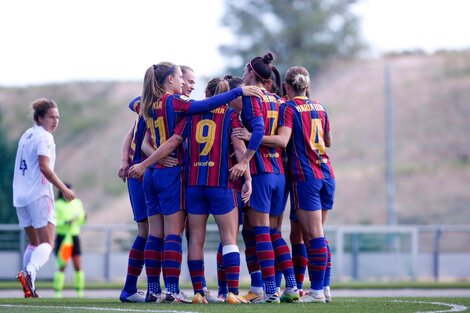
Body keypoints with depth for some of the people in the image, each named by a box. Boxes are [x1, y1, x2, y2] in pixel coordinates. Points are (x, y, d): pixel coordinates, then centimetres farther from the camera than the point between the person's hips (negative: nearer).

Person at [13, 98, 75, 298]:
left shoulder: (26, 135, 18)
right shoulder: (44, 137, -8)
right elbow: (44, 167, -18)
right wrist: (63, 189, -16)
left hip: (20, 196, 8)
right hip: (39, 195, -8)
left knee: (34, 243, 16)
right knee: (47, 243, -9)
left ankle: (29, 289, 11)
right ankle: (29, 272, -34)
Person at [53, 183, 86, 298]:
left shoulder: (77, 203, 9)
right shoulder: (58, 205, -8)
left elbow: (81, 220, 17)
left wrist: (84, 218, -6)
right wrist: (65, 222, -25)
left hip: (74, 236, 4)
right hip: (62, 237, -4)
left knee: (78, 266, -1)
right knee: (62, 267, -8)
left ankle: (80, 293, 6)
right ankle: (57, 293, -2)